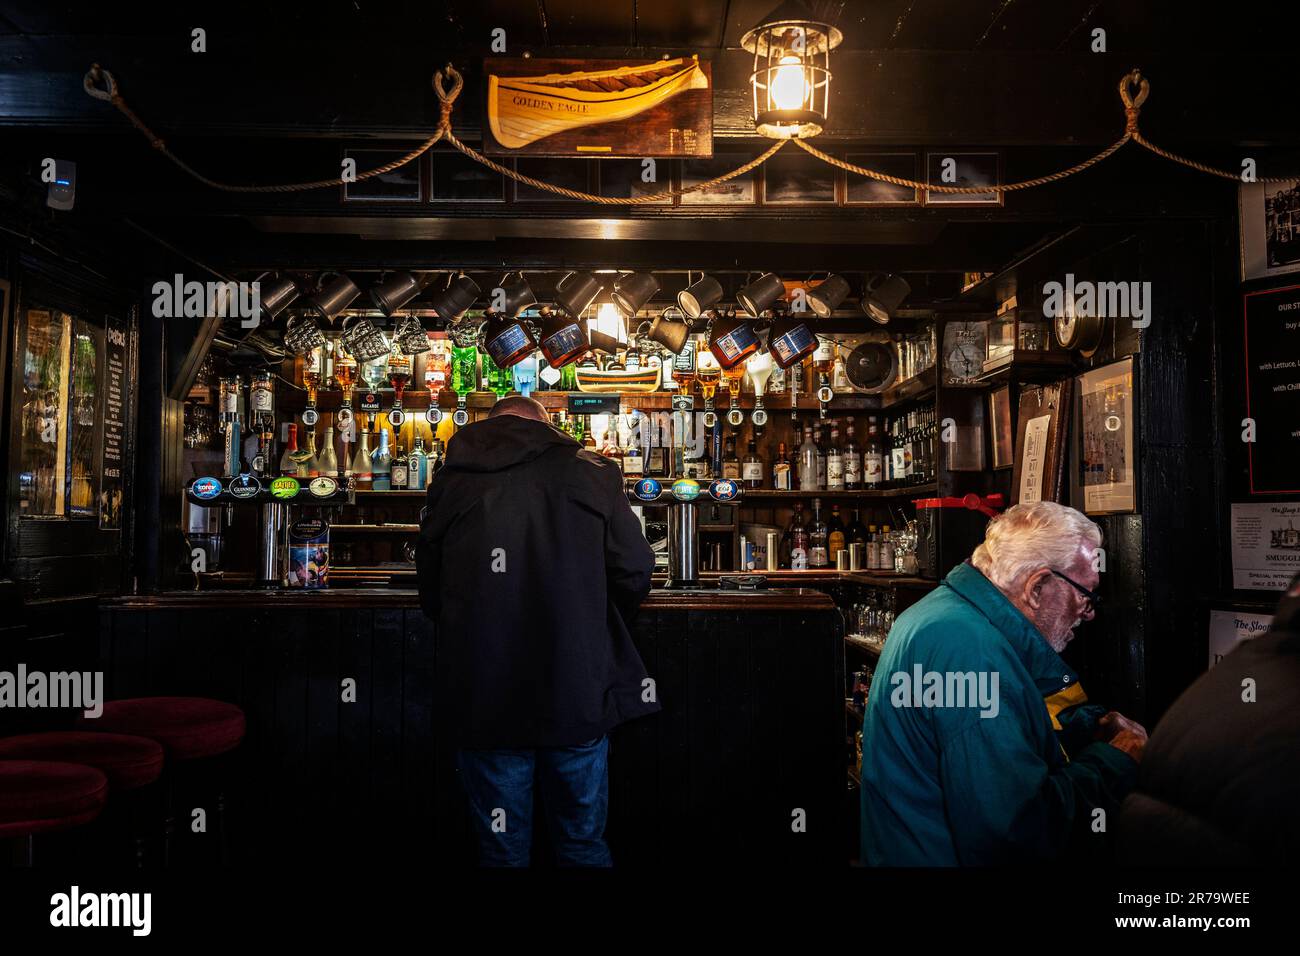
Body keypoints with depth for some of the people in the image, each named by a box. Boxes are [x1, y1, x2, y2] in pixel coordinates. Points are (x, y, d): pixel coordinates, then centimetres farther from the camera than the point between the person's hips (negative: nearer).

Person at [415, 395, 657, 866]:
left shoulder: (450, 480, 2)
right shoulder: (590, 472, -3)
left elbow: (430, 592, 10)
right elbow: (634, 572, -3)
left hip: (482, 700, 2)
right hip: (576, 699, -1)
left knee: (501, 848, 17)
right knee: (583, 844, 16)